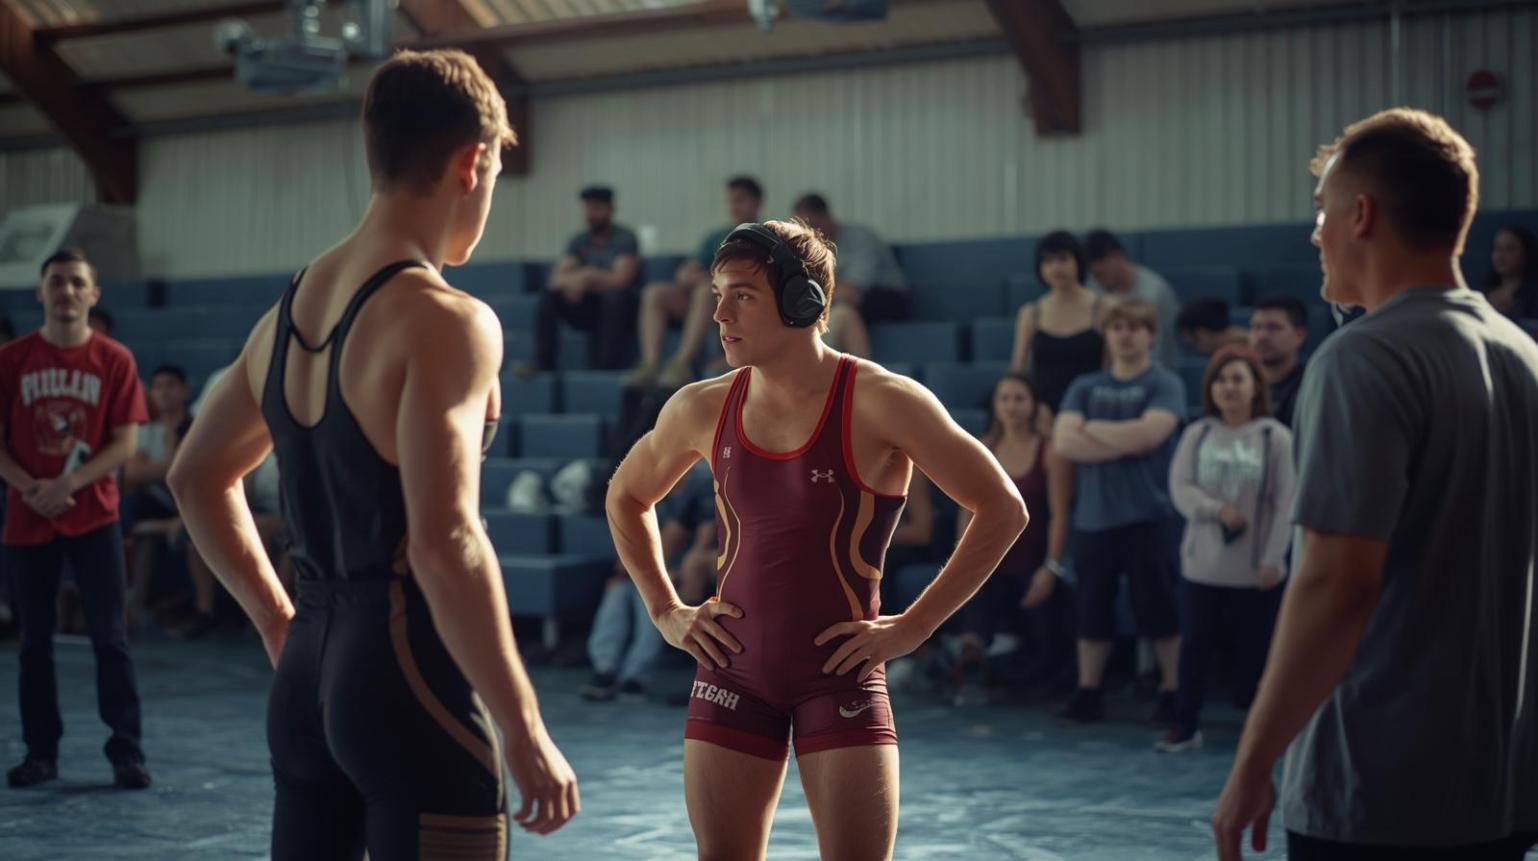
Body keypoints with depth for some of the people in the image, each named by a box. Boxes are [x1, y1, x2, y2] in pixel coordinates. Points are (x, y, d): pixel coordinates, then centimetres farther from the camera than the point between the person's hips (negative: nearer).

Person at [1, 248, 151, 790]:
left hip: (94, 517, -1)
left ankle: (126, 751, 4)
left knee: (110, 636, -1)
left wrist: (68, 484, -15)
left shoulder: (114, 360, -1)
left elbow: (125, 443, -4)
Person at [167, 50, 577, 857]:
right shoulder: (446, 321, -13)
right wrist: (525, 730, -19)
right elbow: (445, 543, -22)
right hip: (410, 674, -8)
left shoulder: (287, 312, 12)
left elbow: (195, 476, 24)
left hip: (307, 671, 8)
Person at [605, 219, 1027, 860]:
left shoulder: (879, 403, -10)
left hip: (839, 673, -4)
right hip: (733, 671, 4)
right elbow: (626, 498, 22)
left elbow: (1002, 508, -8)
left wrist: (914, 626, -9)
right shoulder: (702, 409, 2)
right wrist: (664, 610, 11)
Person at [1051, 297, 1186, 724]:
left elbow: (1148, 433, -16)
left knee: (1158, 610, 0)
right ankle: (1087, 693, 17)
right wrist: (1123, 443, -12)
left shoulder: (1164, 384, 0)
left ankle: (1172, 691, 10)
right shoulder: (1085, 387, 12)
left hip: (1147, 517, -4)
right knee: (1092, 610, 9)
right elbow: (1063, 441, -2)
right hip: (1092, 517, 4)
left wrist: (1091, 428, -4)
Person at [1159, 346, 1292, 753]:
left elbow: (1285, 503, -6)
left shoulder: (1276, 437, -5)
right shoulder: (1196, 436, 5)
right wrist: (1217, 509, -19)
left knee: (1255, 649, 3)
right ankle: (1186, 725, 18)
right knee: (1195, 646, 7)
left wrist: (1273, 558, -10)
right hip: (1202, 565, 3)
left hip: (1256, 570, -2)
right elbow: (1180, 486, -2)